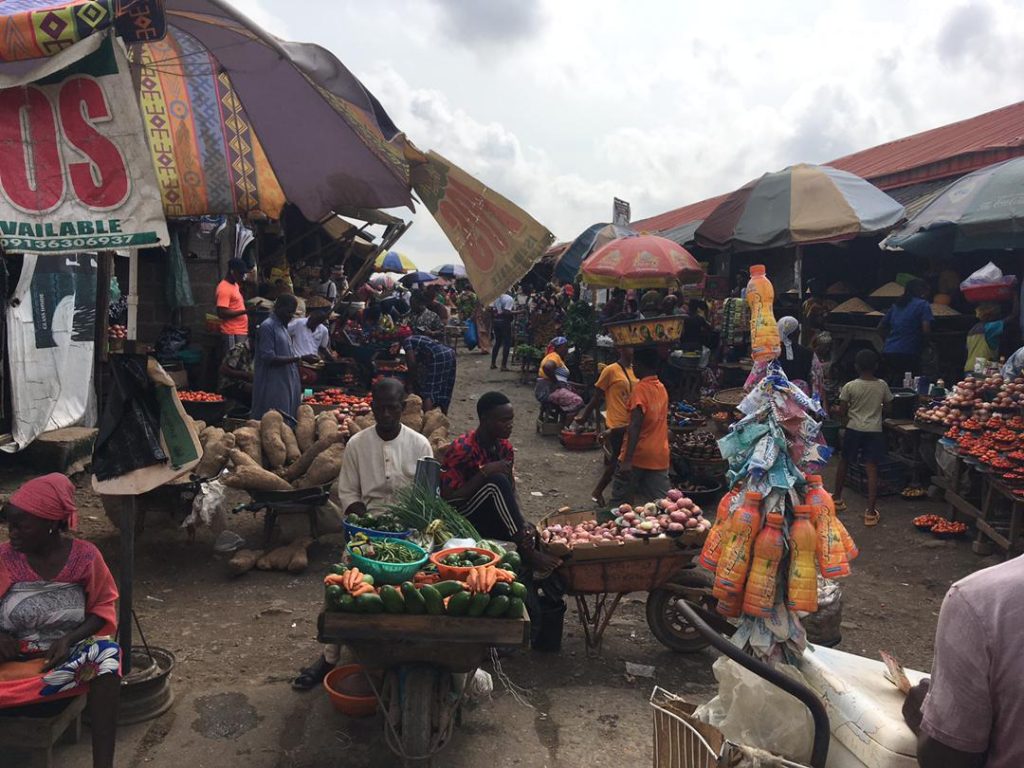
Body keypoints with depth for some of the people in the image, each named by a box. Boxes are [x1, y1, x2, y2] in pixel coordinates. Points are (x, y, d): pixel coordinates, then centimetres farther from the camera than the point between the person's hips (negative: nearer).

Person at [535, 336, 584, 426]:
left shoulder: (559, 358, 24)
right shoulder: (554, 356, -9)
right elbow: (547, 367, -30)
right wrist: (557, 382, -21)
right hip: (548, 390, -11)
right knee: (577, 401, -19)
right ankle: (564, 428, -17)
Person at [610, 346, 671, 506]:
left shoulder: (640, 388, -14)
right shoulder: (662, 388, 10)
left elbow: (635, 426, -22)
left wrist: (627, 460, -25)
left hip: (638, 455, -6)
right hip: (660, 456, 6)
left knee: (620, 501, 8)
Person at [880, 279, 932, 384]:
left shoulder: (896, 305, 17)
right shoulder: (923, 305, -2)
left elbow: (884, 326, 20)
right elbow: (926, 329, -12)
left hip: (888, 351, 6)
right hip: (908, 353, -6)